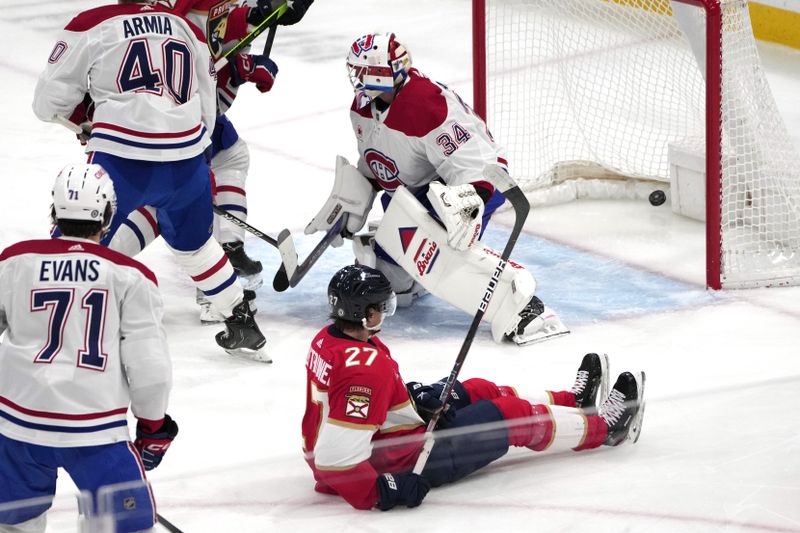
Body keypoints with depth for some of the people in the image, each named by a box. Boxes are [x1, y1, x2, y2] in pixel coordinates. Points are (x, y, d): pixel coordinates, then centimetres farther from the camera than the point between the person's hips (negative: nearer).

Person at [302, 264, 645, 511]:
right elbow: (336, 457, -37)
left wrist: (415, 395, 5)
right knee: (513, 416, 4)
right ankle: (604, 427, 26)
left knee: (479, 392, 23)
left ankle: (572, 401, 44)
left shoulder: (328, 339, -3)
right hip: (400, 463, -10)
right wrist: (380, 491, -29)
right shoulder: (365, 368, -34)